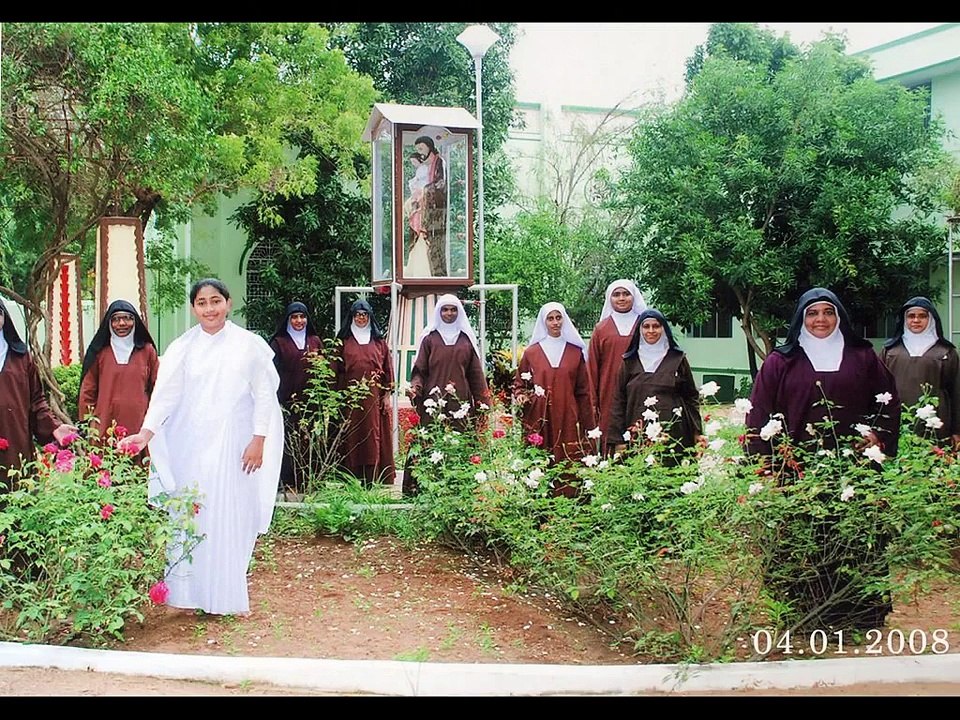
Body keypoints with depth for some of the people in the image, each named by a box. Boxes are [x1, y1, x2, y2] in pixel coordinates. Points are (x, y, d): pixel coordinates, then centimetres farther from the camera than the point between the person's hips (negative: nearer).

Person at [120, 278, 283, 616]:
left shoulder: (250, 345, 0)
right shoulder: (182, 347, 4)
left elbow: (264, 395, 0)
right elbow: (166, 393, -2)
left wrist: (258, 440, -6)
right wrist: (146, 431, -14)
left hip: (232, 445, -2)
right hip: (190, 445, 2)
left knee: (229, 518, 1)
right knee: (190, 516, 4)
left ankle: (226, 596, 12)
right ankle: (192, 592, 14)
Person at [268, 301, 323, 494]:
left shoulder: (315, 341, 14)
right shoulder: (278, 342, 5)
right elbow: (274, 372, 0)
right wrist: (276, 401, -8)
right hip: (288, 401, -3)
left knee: (309, 443, 1)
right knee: (289, 442, -4)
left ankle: (308, 483, 8)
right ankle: (289, 485, 2)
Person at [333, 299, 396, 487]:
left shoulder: (379, 341, 11)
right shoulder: (343, 341, 8)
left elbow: (388, 369, 9)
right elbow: (336, 370, 6)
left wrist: (387, 395, 1)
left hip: (374, 398, 1)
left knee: (373, 439, -1)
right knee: (352, 439, 0)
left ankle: (371, 483, 1)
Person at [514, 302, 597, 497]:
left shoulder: (575, 352, 9)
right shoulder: (531, 352, 6)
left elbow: (583, 391, 8)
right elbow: (519, 382, 13)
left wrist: (587, 426, 4)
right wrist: (520, 395, -9)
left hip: (568, 418, 1)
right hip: (540, 419, 0)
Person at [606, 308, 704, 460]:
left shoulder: (678, 359, 8)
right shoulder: (629, 362, 9)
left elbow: (691, 397, 10)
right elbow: (618, 401, 7)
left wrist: (697, 432, 3)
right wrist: (618, 440, 1)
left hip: (673, 435, 0)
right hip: (638, 435, 1)